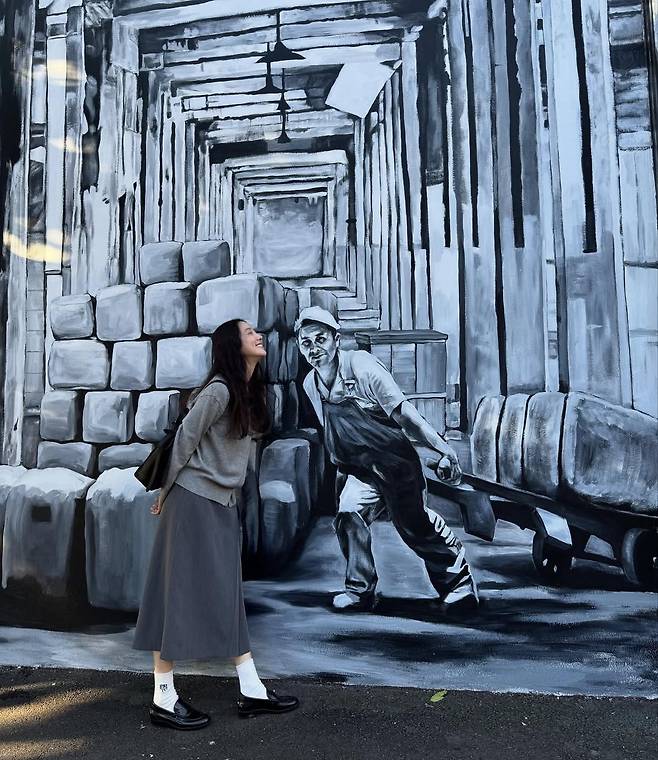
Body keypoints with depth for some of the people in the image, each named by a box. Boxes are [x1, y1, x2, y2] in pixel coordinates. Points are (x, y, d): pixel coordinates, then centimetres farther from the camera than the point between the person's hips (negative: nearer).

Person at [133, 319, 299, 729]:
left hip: (223, 503, 8)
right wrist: (168, 492, -1)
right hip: (195, 501, -8)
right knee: (181, 592, -1)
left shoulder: (250, 392, 10)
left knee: (228, 595, 10)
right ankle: (164, 699, 10)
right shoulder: (219, 391, -16)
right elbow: (184, 439, -12)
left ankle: (253, 691, 16)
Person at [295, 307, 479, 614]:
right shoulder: (310, 385, -1)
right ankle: (359, 590, 4)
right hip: (360, 468, 5)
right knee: (348, 516, -15)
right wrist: (342, 470, 20)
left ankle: (458, 582, 26)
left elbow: (404, 413, -25)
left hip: (397, 461, -5)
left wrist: (441, 448, -28)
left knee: (415, 525, 3)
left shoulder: (362, 367, -22)